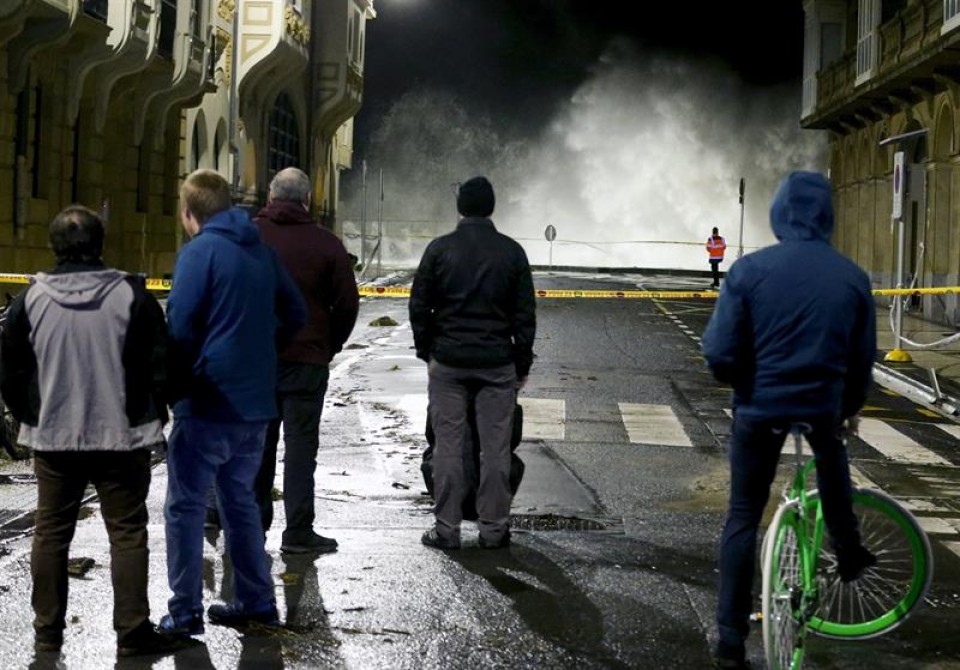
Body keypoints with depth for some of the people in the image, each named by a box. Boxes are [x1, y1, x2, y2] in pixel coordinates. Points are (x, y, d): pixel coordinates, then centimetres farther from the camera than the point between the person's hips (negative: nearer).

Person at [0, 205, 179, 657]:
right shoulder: (132, 296, -8)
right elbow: (161, 366, -5)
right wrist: (152, 416, 11)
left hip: (52, 438, 2)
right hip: (121, 435, -2)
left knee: (51, 531, 12)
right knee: (127, 531, 4)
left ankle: (47, 631, 17)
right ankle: (133, 632, 3)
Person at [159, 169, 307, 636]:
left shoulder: (200, 251, -10)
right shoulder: (262, 251, 10)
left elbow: (180, 327, -15)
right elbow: (295, 314, 15)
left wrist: (173, 387, -4)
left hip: (208, 401, -7)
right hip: (256, 401, 7)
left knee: (185, 504, 3)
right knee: (239, 499, 19)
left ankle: (184, 611, 3)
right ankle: (256, 602, 21)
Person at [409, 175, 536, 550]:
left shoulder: (439, 249, -1)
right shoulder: (511, 252, 1)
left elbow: (419, 307, 1)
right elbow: (525, 314, 3)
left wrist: (426, 352, 12)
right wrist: (523, 364, 10)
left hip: (448, 363, 0)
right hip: (498, 364, 0)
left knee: (449, 445, 4)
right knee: (496, 447, 5)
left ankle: (447, 528, 6)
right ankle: (493, 529, 8)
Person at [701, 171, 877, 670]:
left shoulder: (749, 269, -12)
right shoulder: (851, 276, -4)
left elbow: (719, 354, -12)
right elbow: (862, 358, 6)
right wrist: (852, 405, 24)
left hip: (760, 409, -1)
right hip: (824, 405, 2)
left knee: (743, 517, 7)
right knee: (832, 463, 35)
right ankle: (849, 556, 46)